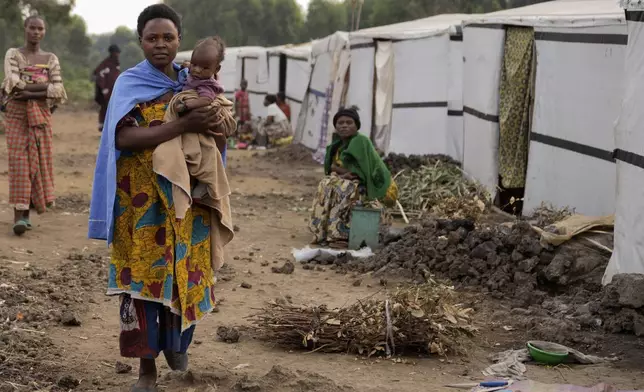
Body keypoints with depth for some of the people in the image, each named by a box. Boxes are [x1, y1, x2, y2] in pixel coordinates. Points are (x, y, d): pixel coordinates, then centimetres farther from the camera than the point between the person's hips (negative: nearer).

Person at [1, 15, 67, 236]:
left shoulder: (51, 59, 7)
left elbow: (58, 91, -5)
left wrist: (31, 93, -16)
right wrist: (45, 85, -14)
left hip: (41, 115, 3)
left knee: (38, 161, 0)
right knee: (19, 161, -10)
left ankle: (26, 212, 9)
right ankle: (18, 215, -16)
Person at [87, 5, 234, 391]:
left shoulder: (193, 83, 9)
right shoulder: (130, 83, -3)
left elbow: (210, 139, 17)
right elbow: (124, 137, -20)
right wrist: (183, 125, -25)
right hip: (143, 200, -4)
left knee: (186, 270, 8)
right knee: (143, 275, -3)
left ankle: (177, 340, 35)